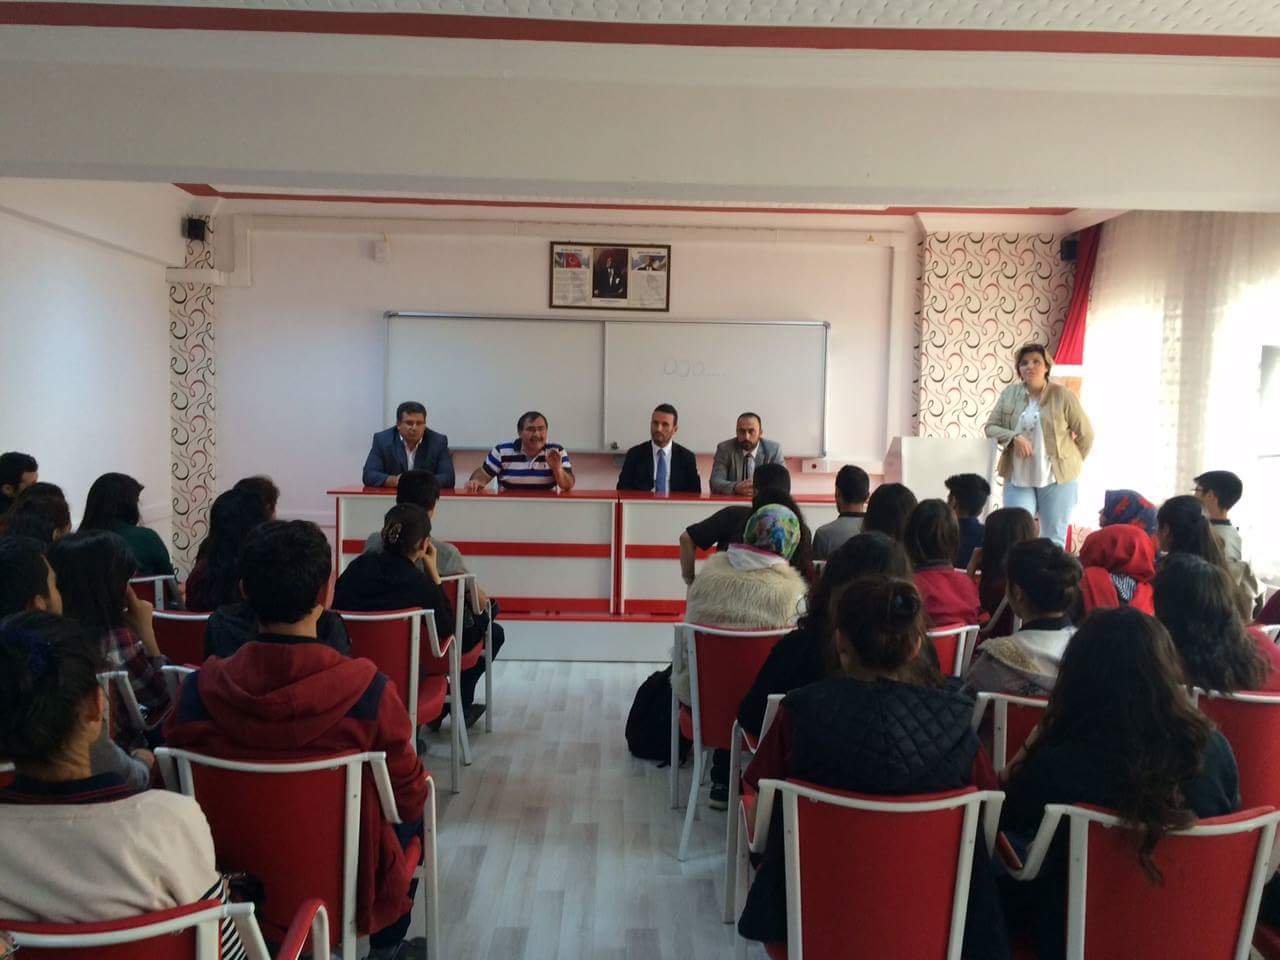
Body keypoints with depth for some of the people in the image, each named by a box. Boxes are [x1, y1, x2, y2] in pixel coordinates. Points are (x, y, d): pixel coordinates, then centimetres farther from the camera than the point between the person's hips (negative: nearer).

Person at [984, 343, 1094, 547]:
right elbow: (991, 427, 3)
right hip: (1018, 479, 2)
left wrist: (1072, 462, 10)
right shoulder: (1009, 393, 3)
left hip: (1056, 479, -1)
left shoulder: (1062, 395, -4)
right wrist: (1014, 437, -14)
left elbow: (1085, 433, 4)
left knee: (1053, 541, 6)